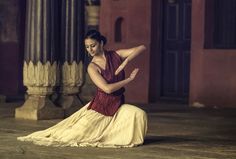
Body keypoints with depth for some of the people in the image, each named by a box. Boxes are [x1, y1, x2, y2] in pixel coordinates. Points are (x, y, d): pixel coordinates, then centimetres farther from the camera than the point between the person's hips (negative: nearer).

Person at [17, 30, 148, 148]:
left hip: (118, 106, 3)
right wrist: (130, 79, -15)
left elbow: (142, 48, -6)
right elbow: (107, 88, -22)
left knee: (139, 114, -27)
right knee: (77, 132, -13)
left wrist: (125, 62, -18)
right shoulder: (92, 67, -10)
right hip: (100, 105, -3)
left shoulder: (116, 55, 0)